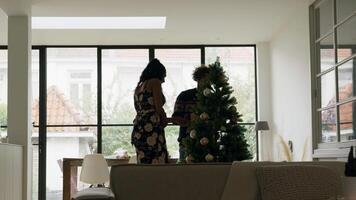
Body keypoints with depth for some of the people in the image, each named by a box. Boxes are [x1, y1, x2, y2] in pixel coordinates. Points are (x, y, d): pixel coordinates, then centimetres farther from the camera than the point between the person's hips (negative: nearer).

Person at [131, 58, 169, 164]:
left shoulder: (139, 86, 23)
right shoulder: (155, 82, 0)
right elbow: (158, 108, -9)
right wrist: (165, 120, 9)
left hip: (138, 131, 8)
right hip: (152, 130, -8)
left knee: (143, 165, 5)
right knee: (157, 163, -11)